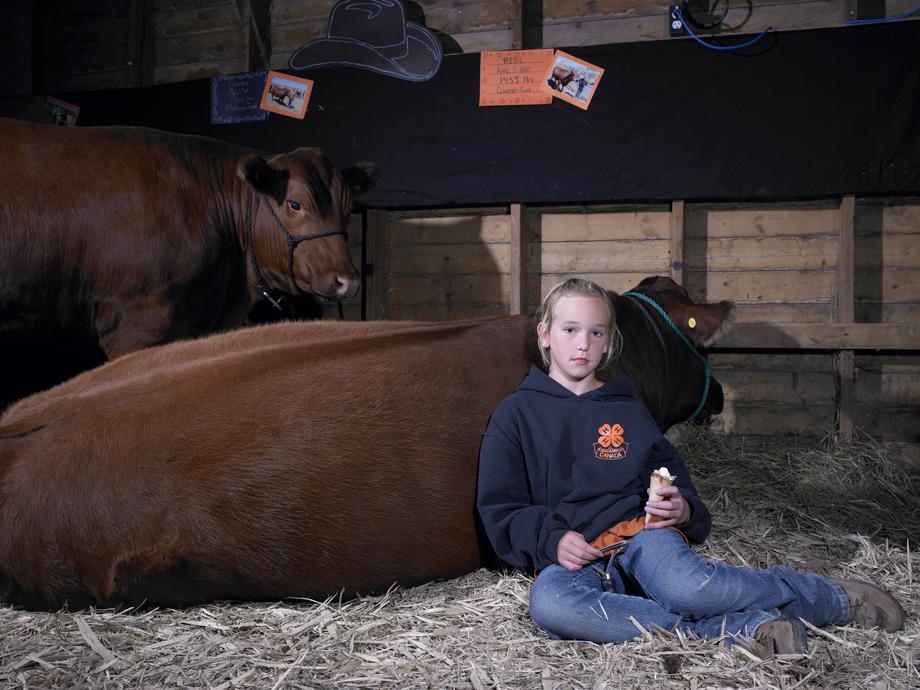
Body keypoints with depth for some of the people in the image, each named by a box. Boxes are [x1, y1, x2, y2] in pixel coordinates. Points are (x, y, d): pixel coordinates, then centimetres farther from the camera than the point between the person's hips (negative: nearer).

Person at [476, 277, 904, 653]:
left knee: (684, 586, -36)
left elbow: (675, 480, 22)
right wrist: (552, 539, -12)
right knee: (547, 602, -38)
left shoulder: (627, 412, 21)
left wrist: (683, 510, -2)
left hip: (639, 532, 1)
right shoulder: (515, 414, 12)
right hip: (572, 559, -1)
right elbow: (500, 508, 6)